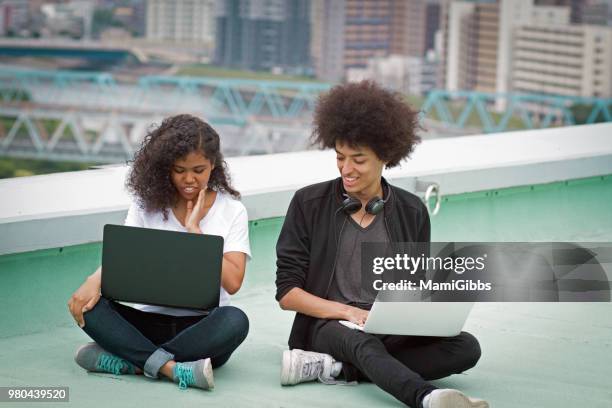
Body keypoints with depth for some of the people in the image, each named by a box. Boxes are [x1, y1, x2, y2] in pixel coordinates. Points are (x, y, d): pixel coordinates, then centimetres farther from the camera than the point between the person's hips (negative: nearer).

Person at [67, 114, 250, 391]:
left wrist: (194, 231, -11)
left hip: (201, 326, -1)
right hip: (150, 320, 1)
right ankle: (171, 368, -38)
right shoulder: (147, 203, 7)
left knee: (235, 321, -36)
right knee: (87, 304, -26)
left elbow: (232, 282, -8)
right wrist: (95, 280, -25)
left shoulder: (232, 211, 2)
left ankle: (130, 360, -32)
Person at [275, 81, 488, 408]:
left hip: (394, 331, 3)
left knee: (466, 347, -25)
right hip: (330, 326, -3)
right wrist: (348, 312, -14)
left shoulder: (411, 212, 10)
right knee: (364, 344, -38)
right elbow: (287, 292, 1)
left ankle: (331, 367, -30)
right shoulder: (309, 204, 3)